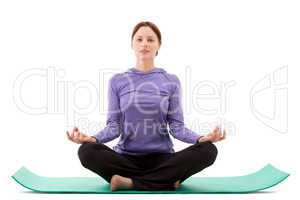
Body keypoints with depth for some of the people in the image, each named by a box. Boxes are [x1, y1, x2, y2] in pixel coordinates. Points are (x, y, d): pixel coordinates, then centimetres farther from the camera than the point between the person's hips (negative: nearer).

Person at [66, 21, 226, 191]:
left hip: (162, 158, 1)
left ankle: (129, 182, -22)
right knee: (87, 151, -29)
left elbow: (177, 126, 0)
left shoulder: (171, 81, 4)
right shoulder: (117, 81, 4)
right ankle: (167, 180, -22)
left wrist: (201, 138, -19)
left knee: (207, 150, -27)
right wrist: (91, 139, -20)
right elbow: (114, 126, 0)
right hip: (127, 158, 0)